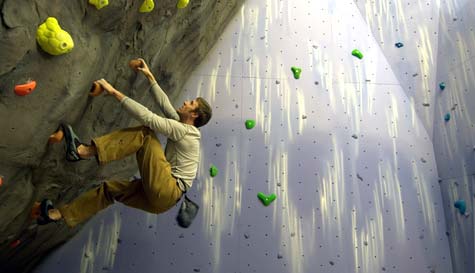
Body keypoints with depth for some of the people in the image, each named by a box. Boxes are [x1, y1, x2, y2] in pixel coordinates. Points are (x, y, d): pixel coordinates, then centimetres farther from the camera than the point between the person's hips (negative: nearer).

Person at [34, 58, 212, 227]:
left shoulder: (184, 130, -9)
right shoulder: (181, 126, 17)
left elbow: (147, 117, -16)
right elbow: (163, 102, 22)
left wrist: (114, 92, -13)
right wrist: (149, 76, 27)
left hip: (167, 192, -9)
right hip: (161, 195, 9)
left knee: (145, 133, -13)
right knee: (110, 188, 15)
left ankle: (84, 151, -14)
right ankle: (60, 214, 22)